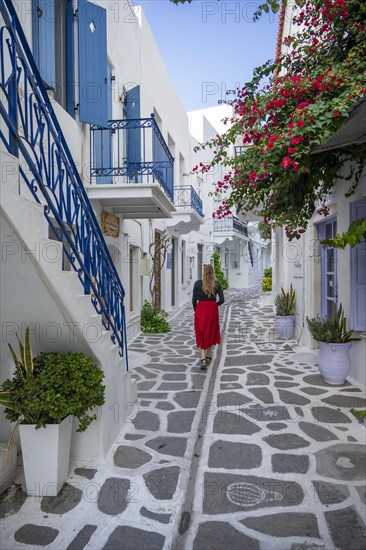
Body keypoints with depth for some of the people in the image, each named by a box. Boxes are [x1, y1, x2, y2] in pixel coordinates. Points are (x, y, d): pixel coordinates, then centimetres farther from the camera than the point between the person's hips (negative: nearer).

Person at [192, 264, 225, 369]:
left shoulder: (198, 283, -6)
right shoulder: (217, 284, -3)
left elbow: (194, 299, -5)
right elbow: (222, 300, -6)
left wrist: (195, 309, 12)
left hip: (200, 309, -2)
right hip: (213, 309, 2)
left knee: (201, 335, 4)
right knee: (211, 333, 18)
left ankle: (203, 359, -9)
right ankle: (209, 357, 29)